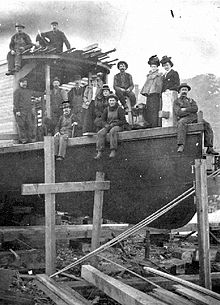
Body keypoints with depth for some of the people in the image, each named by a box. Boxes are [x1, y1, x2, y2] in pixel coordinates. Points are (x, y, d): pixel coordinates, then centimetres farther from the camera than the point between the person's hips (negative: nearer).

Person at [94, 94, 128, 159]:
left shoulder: (120, 109, -7)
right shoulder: (106, 109, 6)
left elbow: (123, 121, -11)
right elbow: (103, 120, 11)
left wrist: (113, 124, -18)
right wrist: (106, 125, -11)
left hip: (119, 126, -4)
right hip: (109, 126, 5)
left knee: (112, 131, -38)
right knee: (100, 133, -24)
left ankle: (113, 151, -38)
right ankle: (99, 152, -30)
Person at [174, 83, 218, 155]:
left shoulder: (191, 100, 29)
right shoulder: (176, 102, 17)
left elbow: (195, 108, 6)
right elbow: (178, 113, -3)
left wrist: (185, 109, -4)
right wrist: (190, 110, -2)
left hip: (195, 119, 4)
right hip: (184, 119, -4)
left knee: (207, 125, -22)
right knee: (181, 123, -40)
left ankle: (209, 148, -28)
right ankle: (181, 145, -51)